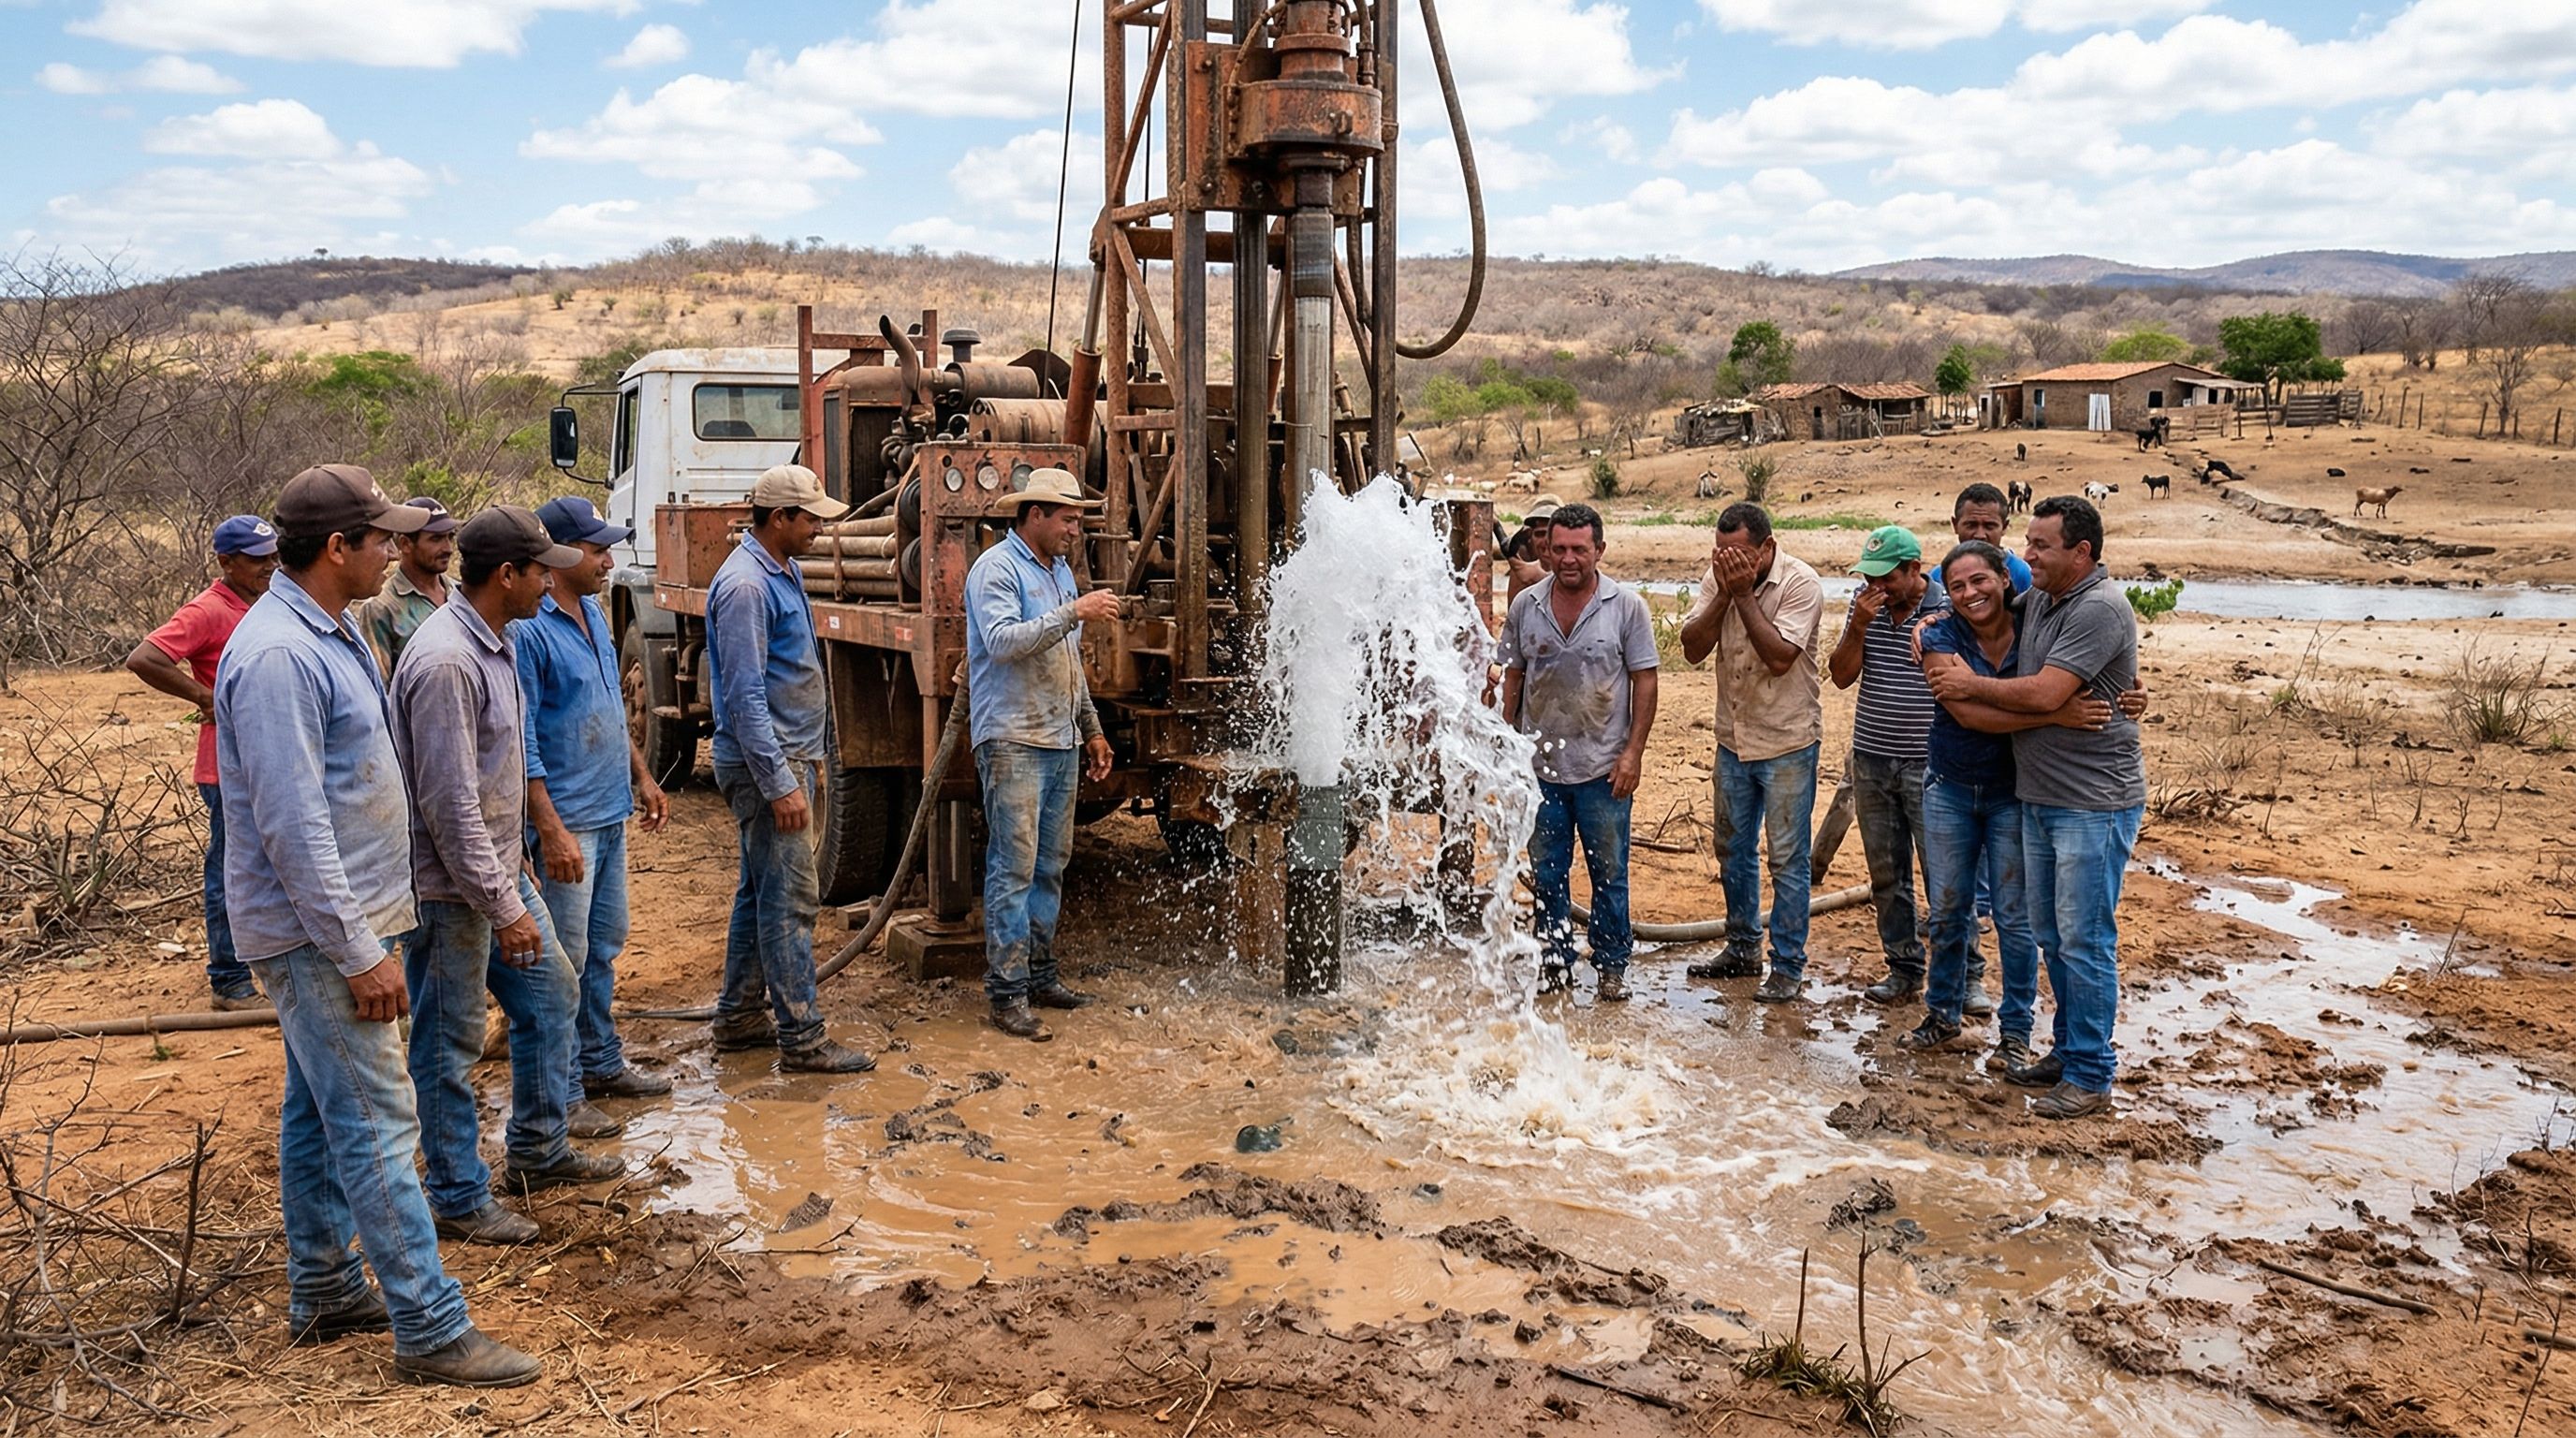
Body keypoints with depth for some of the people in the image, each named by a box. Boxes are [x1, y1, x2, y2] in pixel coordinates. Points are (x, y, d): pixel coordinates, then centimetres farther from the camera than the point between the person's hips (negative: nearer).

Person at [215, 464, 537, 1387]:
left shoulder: (327, 634, 11)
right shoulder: (277, 655, -22)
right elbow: (292, 825, -25)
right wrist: (358, 952, -23)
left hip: (338, 921, 10)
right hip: (316, 932, -10)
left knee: (320, 1114, 17)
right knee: (377, 1124, -6)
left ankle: (322, 1294, 29)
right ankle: (431, 1329, 0)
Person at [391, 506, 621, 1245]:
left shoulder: (490, 643, 7)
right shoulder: (445, 661, -25)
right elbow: (450, 805, -26)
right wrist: (504, 906, -22)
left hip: (498, 870, 10)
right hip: (451, 887, -10)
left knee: (551, 994, 20)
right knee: (449, 1046, 3)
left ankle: (537, 1149, 35)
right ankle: (460, 1199, 17)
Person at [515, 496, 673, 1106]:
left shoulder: (594, 615, 9)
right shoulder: (528, 632, -18)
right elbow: (521, 743, -20)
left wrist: (641, 778, 21)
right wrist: (551, 831, -23)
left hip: (611, 811, 9)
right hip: (568, 820, -9)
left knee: (604, 945, 18)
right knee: (565, 958, 0)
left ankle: (601, 1062, 31)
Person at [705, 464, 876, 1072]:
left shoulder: (783, 574, 13)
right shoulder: (745, 586, -19)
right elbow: (745, 696, -22)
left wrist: (811, 754, 23)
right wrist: (780, 783, -24)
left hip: (789, 756, 11)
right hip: (764, 765, -11)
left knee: (761, 891, 16)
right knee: (790, 897, -8)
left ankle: (738, 1016, 25)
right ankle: (801, 1038, -3)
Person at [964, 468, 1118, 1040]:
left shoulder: (1060, 571, 19)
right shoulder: (997, 568, -8)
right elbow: (1002, 641, -24)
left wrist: (1091, 729, 24)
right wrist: (1075, 612, -26)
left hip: (1062, 741, 9)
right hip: (1013, 740, -9)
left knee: (1050, 865, 11)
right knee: (1014, 867, -9)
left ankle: (1039, 974, 20)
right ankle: (1007, 993, -6)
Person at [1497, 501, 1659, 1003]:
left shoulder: (1626, 606, -5)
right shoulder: (1525, 606, 3)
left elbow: (1645, 679, -3)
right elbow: (1513, 677, 10)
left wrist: (1633, 752, -9)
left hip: (1603, 769, -2)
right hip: (1540, 766, 3)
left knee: (1608, 873, 6)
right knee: (1546, 874, 11)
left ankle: (1612, 966, 20)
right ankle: (1555, 962, 25)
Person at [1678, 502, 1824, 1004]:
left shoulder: (1800, 583, -17)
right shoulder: (1719, 578, -1)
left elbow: (1778, 657, -26)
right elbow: (1693, 648, -9)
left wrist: (1744, 594, -24)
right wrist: (1724, 593, -19)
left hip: (1787, 741, -6)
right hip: (1733, 737, 6)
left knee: (1787, 859, 0)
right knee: (1734, 849, 17)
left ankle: (1788, 967, 11)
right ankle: (1742, 949, 32)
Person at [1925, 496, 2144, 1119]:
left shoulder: (2099, 608, -17)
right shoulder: (2037, 600, 10)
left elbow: (2044, 695, -23)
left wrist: (1971, 685, -10)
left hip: (2094, 805, -9)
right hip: (2038, 798, 9)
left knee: (2084, 941, -3)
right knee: (2050, 936, 16)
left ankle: (2091, 1076, 6)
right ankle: (2067, 1050, 29)